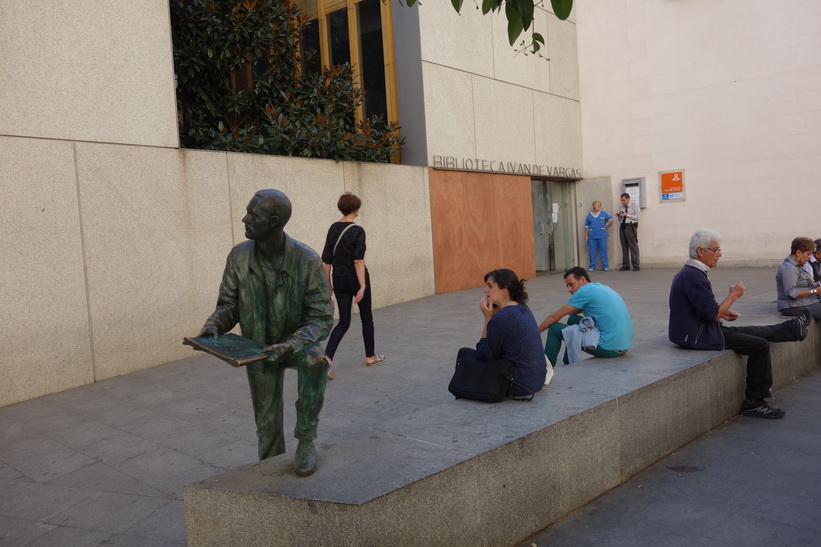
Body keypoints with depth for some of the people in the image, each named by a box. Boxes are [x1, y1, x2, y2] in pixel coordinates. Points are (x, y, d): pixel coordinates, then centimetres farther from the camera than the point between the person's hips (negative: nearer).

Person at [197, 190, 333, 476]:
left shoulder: (306, 260, -22)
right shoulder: (239, 256, -14)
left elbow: (321, 318, -21)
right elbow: (229, 303, -2)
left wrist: (291, 346, -36)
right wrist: (214, 326, -24)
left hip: (297, 343, -3)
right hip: (258, 348, 3)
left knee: (315, 359, -37)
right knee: (268, 426, 7)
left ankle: (306, 440, -20)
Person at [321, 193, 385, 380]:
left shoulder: (333, 229, 4)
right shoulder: (357, 231, -13)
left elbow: (327, 259, 6)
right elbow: (358, 260, -20)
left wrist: (328, 283, 12)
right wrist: (363, 286, -21)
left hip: (339, 280, 5)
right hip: (355, 279, -5)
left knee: (344, 322, 7)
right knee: (366, 317, 15)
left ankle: (327, 358, -13)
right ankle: (370, 356, 27)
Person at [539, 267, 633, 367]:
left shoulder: (585, 291, -8)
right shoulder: (601, 287, 18)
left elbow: (554, 317, -2)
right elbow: (572, 313, 26)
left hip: (609, 349, -9)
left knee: (554, 328, 1)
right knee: (573, 319, 21)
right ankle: (568, 364, 27)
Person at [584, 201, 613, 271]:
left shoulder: (603, 214, 7)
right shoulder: (589, 215, 7)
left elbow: (611, 219, 14)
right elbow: (586, 226, 8)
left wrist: (606, 225, 2)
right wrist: (586, 235, 3)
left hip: (602, 236, 0)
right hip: (592, 236, 0)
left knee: (603, 251, -1)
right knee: (592, 252, 1)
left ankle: (605, 266, 3)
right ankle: (592, 267, 6)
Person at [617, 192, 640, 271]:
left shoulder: (634, 206, 3)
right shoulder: (622, 207, 18)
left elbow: (637, 217, -7)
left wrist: (627, 215, -12)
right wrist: (619, 216, 0)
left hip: (630, 227, -6)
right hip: (622, 226, 6)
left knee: (633, 246, -8)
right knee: (624, 247, 5)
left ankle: (636, 266, -8)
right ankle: (625, 266, 9)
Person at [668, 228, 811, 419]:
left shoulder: (688, 273, 11)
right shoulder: (693, 276, -23)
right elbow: (712, 315, -23)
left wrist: (721, 312, 13)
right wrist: (733, 295, -9)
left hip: (697, 331, 10)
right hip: (699, 337, -10)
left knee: (754, 332, 16)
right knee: (759, 345, -6)